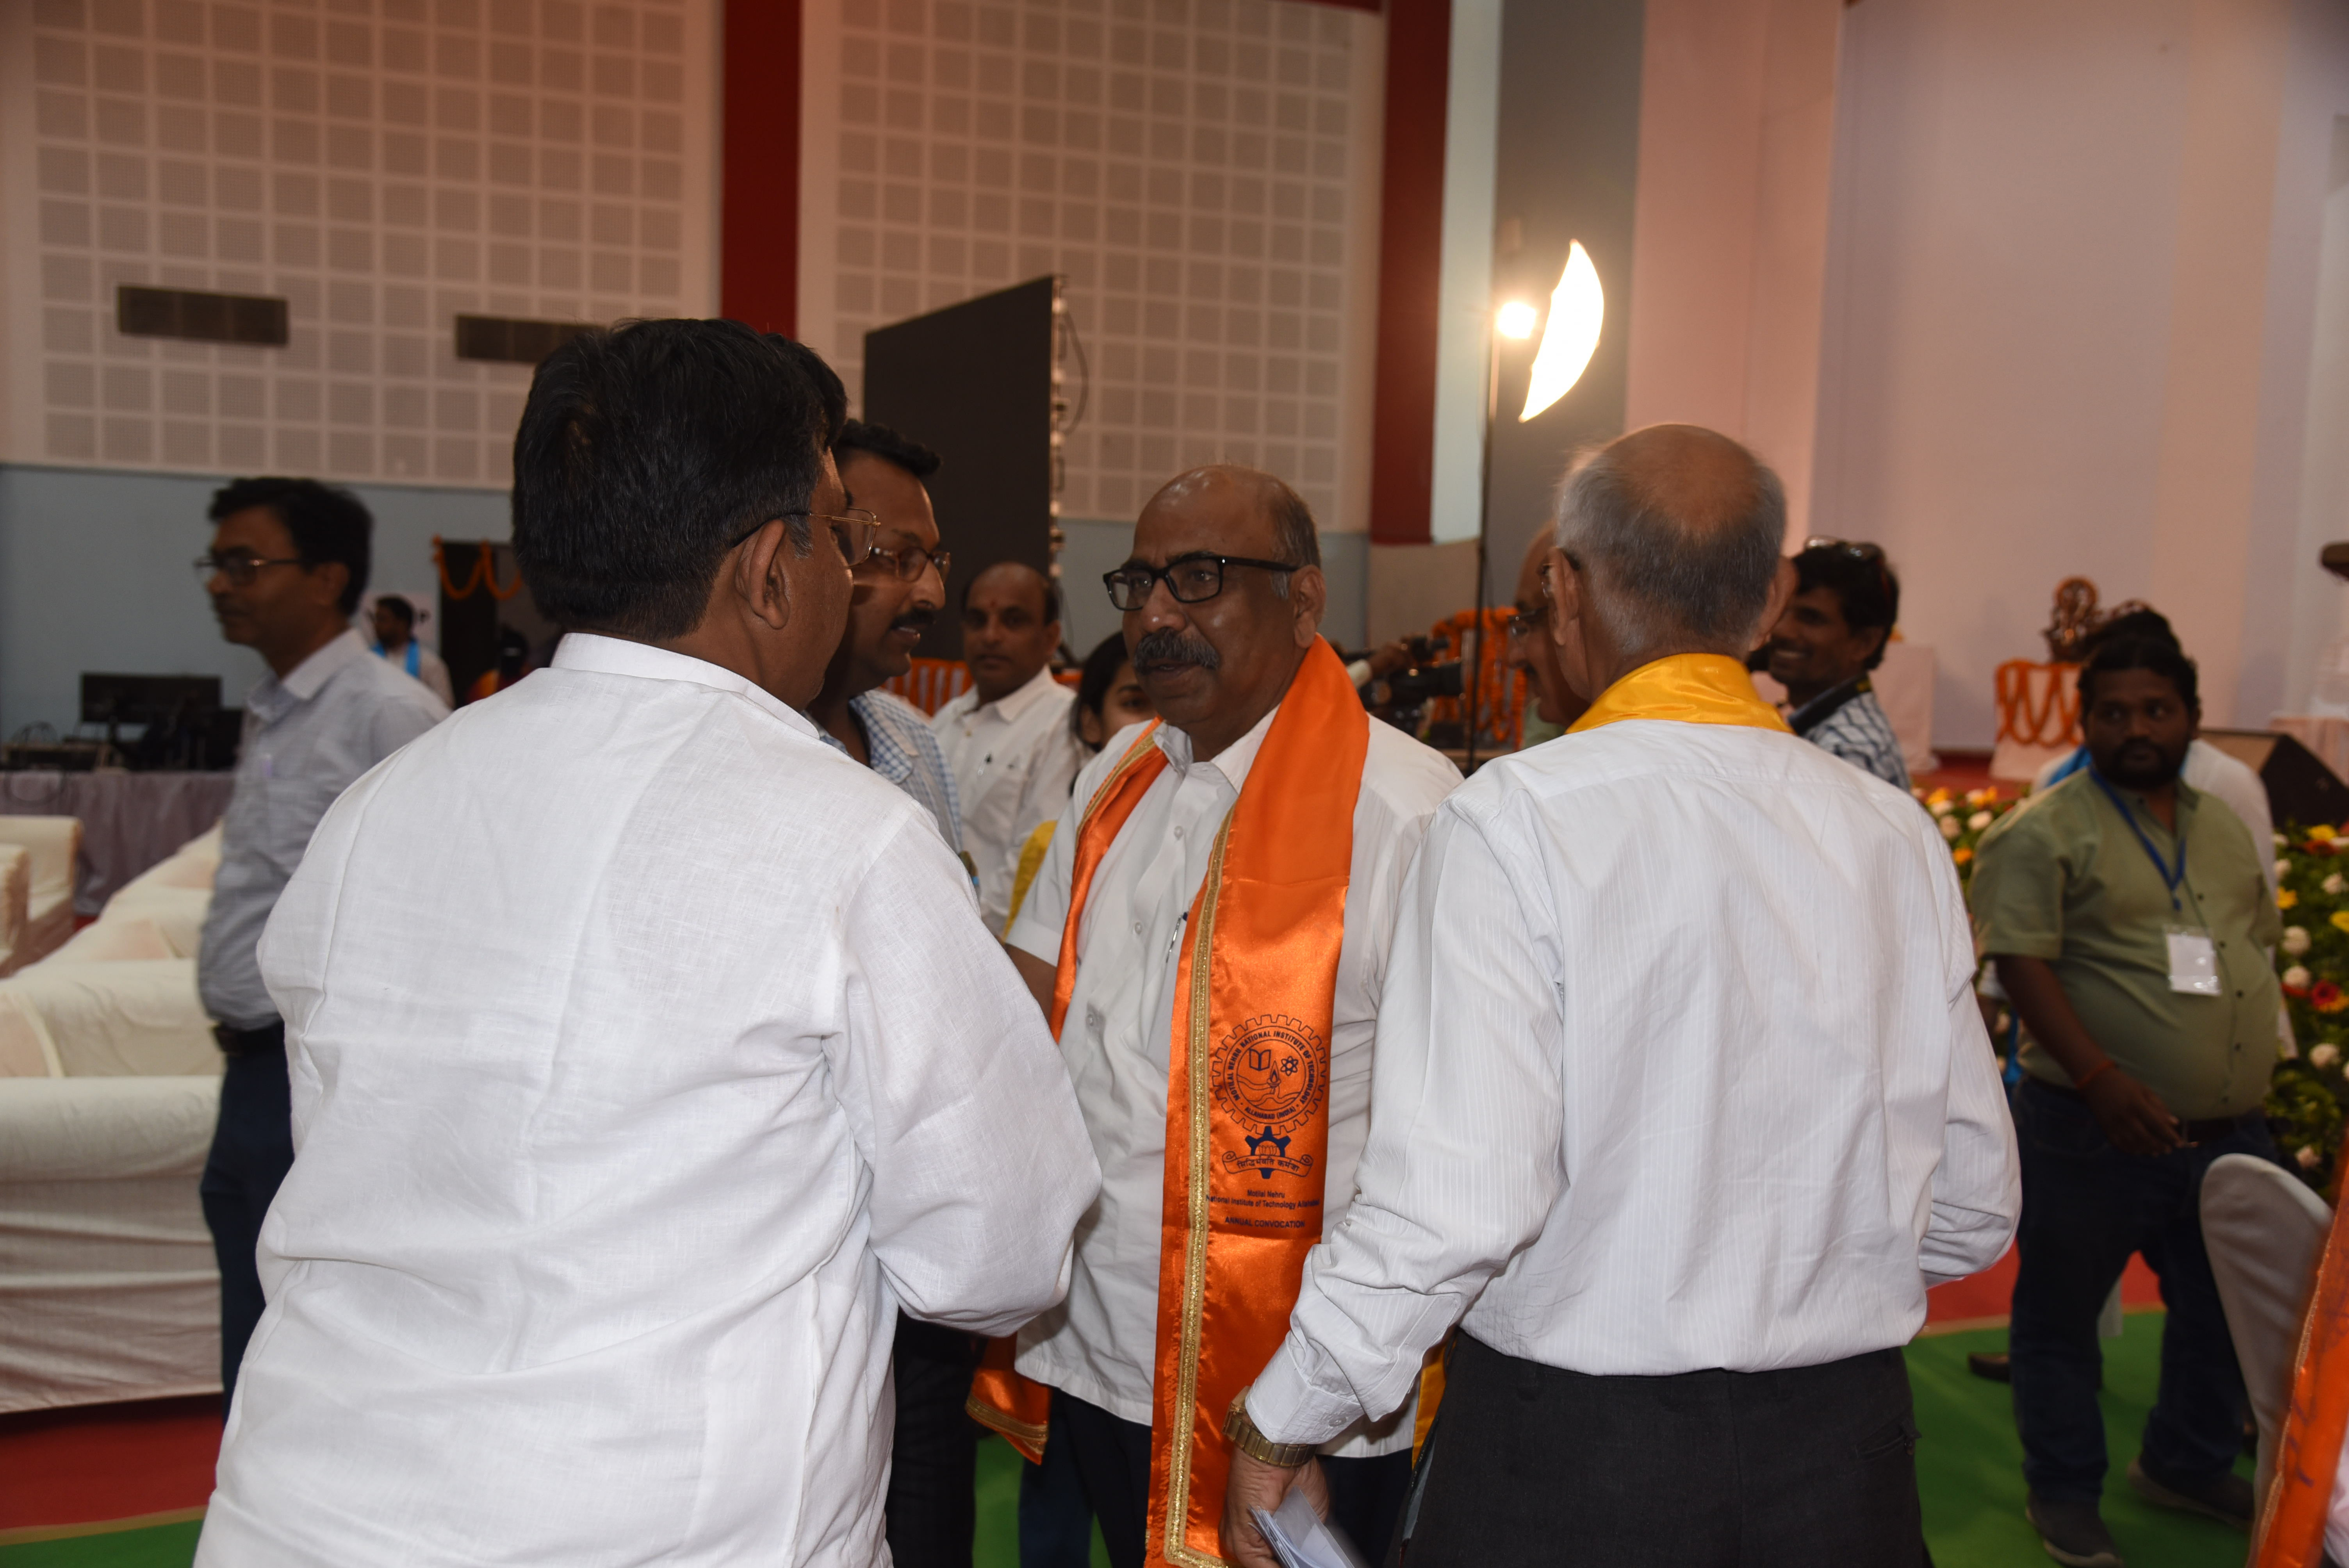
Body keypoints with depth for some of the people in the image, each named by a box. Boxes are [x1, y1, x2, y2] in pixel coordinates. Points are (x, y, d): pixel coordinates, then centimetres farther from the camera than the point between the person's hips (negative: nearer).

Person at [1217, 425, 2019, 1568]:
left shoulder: (1516, 819, -17)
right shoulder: (1898, 835, -1)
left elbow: (1454, 1201, -24)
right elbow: (1974, 1214, 4)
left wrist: (1281, 1424, -10)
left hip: (1567, 1469, -4)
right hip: (1846, 1448, 4)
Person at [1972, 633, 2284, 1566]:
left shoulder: (2224, 829, 12)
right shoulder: (2046, 833, -11)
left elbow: (2260, 947, 21)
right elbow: (2021, 964, -19)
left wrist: (2254, 1061, 14)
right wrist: (2101, 1079, -28)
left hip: (2229, 1131, 7)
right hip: (2095, 1131, -7)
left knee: (2224, 1313, 20)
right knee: (2062, 1319, 7)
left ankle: (2190, 1465, 42)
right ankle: (2064, 1493, 25)